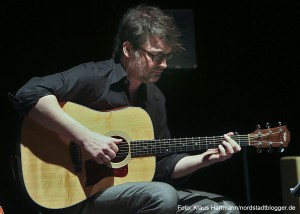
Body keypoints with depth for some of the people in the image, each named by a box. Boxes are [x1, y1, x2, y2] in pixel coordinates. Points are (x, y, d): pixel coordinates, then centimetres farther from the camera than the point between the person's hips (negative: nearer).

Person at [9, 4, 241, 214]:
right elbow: (29, 94, -28)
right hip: (80, 194, -7)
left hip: (136, 190, 7)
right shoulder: (94, 76, -12)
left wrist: (206, 158, 1)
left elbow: (164, 164, 18)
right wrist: (86, 138, -30)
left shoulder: (155, 98, 12)